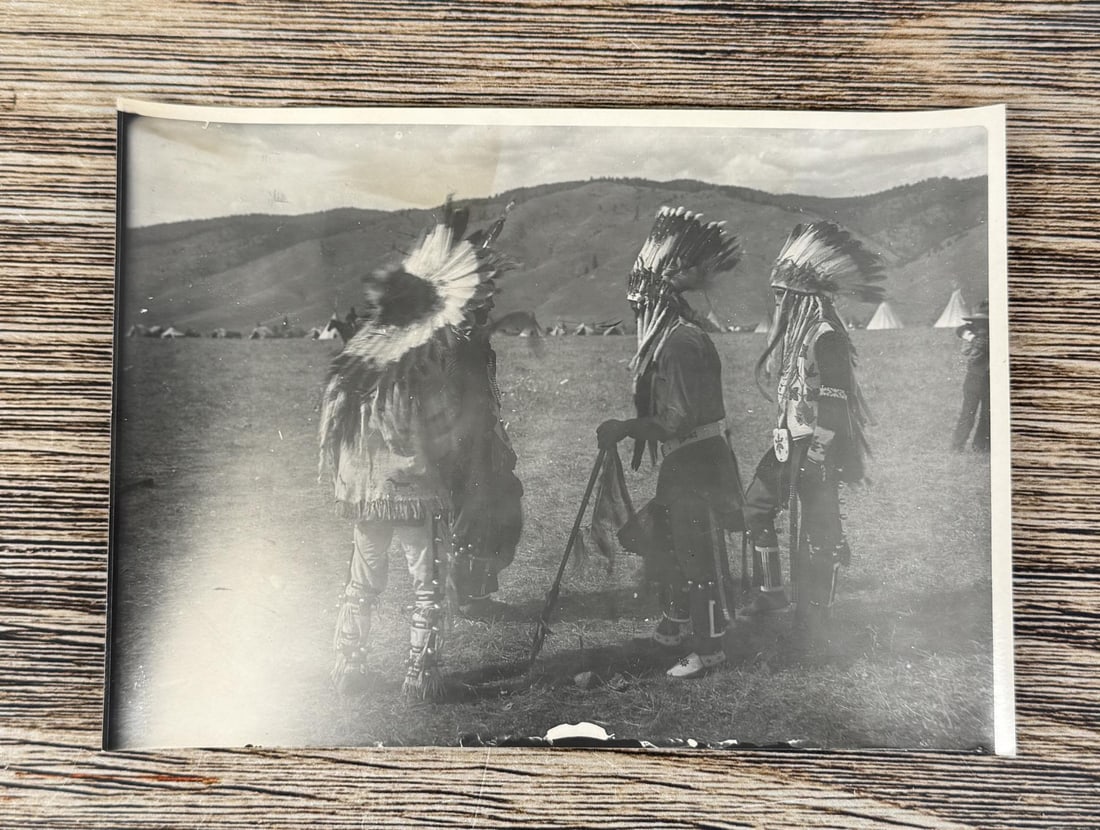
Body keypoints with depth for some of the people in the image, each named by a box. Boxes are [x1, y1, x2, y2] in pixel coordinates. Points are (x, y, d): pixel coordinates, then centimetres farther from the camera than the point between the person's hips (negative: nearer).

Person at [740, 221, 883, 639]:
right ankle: (771, 593, 28)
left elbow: (833, 408, -22)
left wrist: (813, 461, -21)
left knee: (815, 534, 1)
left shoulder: (826, 336, -19)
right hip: (787, 443, 10)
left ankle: (814, 614, 18)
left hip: (816, 451, -10)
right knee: (755, 509, 15)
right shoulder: (794, 330, 10)